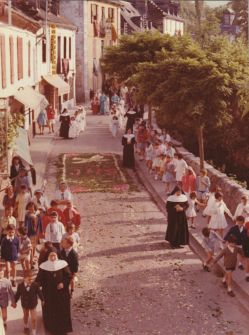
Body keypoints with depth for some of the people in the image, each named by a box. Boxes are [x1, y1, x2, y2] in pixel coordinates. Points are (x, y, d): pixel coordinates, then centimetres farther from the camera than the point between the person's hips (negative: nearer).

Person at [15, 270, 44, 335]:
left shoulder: (35, 285, -21)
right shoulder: (20, 286, -18)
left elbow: (39, 292, -7)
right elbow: (18, 294, -4)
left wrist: (42, 300, 4)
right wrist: (15, 302, 5)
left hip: (33, 304, -2)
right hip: (25, 304, 2)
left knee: (34, 319, -2)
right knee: (26, 316, 26)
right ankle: (26, 327, 55)